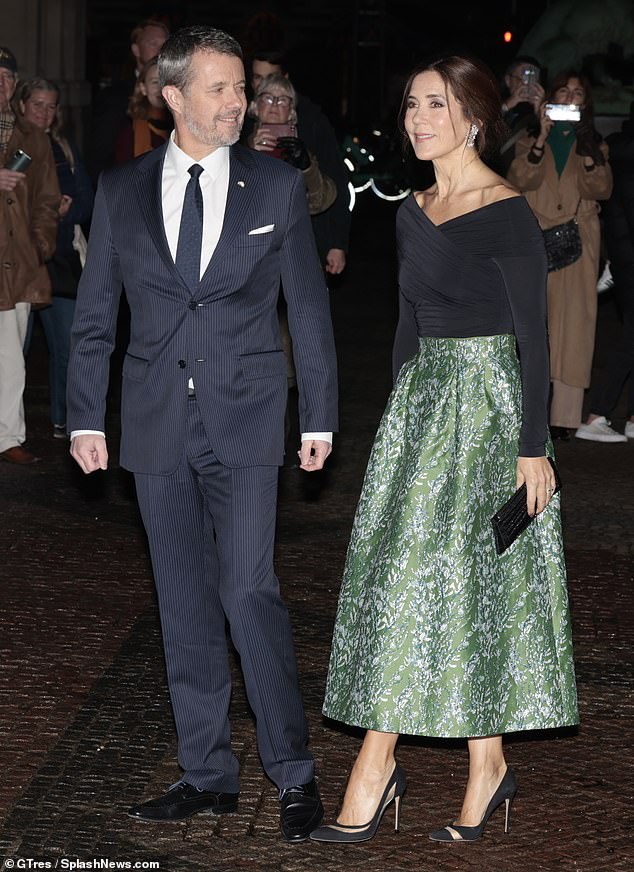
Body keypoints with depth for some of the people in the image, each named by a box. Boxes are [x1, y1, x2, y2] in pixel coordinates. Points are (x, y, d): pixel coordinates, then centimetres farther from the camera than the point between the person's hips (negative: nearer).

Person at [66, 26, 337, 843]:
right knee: (183, 605, 7)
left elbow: (308, 307, 5)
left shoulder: (276, 186, 1)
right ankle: (207, 775, 17)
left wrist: (319, 416, 2)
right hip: (157, 424, 3)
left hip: (244, 418, -2)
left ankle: (294, 774, 0)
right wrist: (84, 417, 4)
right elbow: (94, 313, 9)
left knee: (247, 591, -11)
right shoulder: (120, 191, 5)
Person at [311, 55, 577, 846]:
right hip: (420, 402, 7)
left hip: (488, 405, -7)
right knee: (396, 572, 4)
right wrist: (398, 418, 16)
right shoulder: (414, 212, 10)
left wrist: (534, 448, -15)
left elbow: (534, 336, -13)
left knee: (466, 580, -5)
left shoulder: (506, 215, -13)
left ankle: (487, 767, 4)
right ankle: (376, 766, 8)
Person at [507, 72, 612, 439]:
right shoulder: (531, 139, 13)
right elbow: (522, 180, -5)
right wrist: (542, 139, -14)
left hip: (577, 243, 1)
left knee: (573, 326, -6)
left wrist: (588, 153, -13)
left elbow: (600, 190, 0)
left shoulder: (594, 144, 16)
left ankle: (565, 416, -7)